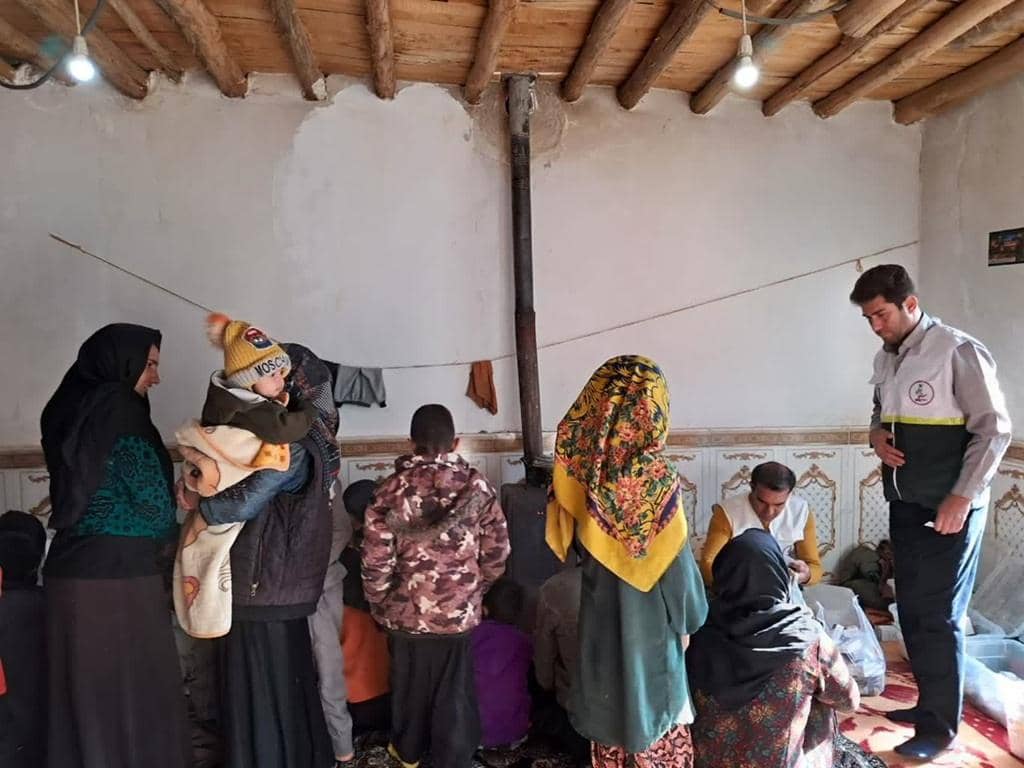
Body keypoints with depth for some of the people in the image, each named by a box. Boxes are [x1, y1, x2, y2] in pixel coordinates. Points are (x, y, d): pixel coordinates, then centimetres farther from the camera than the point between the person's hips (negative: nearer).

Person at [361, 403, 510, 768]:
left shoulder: (391, 490, -11)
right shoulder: (477, 486, -8)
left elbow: (375, 560, -10)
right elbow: (496, 553, -4)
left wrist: (381, 605, 5)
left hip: (407, 611, 1)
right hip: (460, 612, -1)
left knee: (410, 683, 22)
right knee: (454, 692, 14)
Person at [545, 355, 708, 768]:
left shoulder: (582, 468, -12)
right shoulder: (656, 478, -25)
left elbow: (571, 539, -1)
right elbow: (675, 562, -17)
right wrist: (687, 619, -2)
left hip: (599, 611, 4)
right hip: (648, 618, -4)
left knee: (607, 699, 21)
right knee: (655, 704, 16)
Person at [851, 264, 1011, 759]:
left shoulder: (959, 352, -14)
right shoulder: (886, 358, 8)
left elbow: (994, 430, -14)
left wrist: (962, 497, -18)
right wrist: (877, 435, -2)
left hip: (948, 509, -7)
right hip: (904, 505, 7)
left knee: (938, 616, 1)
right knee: (911, 609, 15)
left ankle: (940, 726, 15)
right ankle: (929, 702, 32)